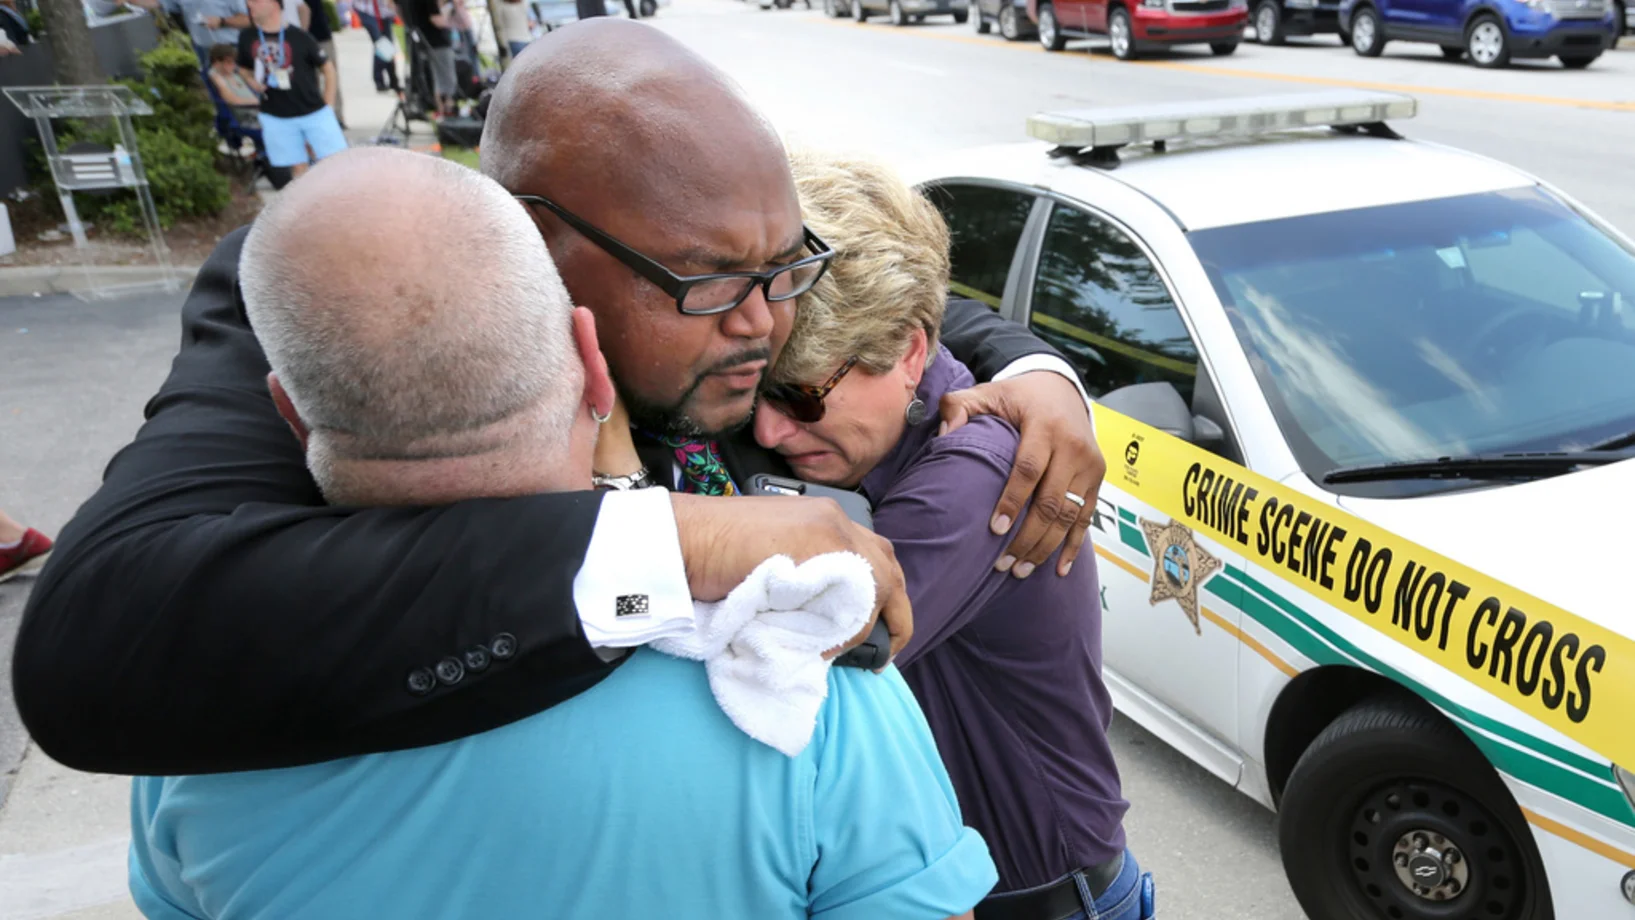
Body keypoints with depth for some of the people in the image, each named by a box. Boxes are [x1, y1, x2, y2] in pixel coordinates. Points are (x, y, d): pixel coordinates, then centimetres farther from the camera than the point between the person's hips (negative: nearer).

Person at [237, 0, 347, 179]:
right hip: (275, 117, 2)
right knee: (298, 167, 5)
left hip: (315, 112, -2)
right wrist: (253, 82, -2)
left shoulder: (299, 37, -4)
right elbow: (244, 68, 20)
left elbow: (327, 68, 4)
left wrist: (327, 105, 0)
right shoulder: (247, 38, 4)